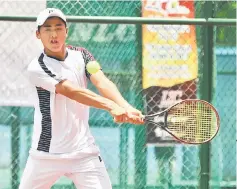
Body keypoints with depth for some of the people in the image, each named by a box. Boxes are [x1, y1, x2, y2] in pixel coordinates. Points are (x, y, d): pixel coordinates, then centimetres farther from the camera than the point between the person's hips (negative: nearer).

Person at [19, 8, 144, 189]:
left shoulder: (81, 55, 4)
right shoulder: (36, 68, -10)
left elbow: (102, 83, -12)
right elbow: (72, 91, -23)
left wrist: (126, 107, -33)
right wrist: (111, 106, -36)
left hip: (84, 152, 2)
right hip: (46, 154, -2)